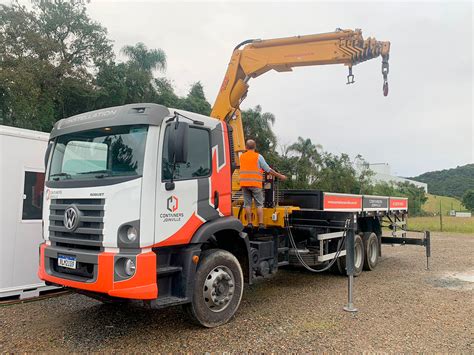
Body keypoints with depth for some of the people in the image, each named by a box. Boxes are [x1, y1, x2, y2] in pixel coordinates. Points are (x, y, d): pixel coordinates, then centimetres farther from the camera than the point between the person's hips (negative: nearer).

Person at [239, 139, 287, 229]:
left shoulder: (242, 157, 12)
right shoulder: (258, 157, -1)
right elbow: (268, 170, 0)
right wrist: (280, 176, 9)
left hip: (244, 183, 3)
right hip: (255, 184, -3)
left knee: (247, 204, 7)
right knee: (259, 204, 2)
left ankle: (249, 223, 7)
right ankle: (261, 224, -2)